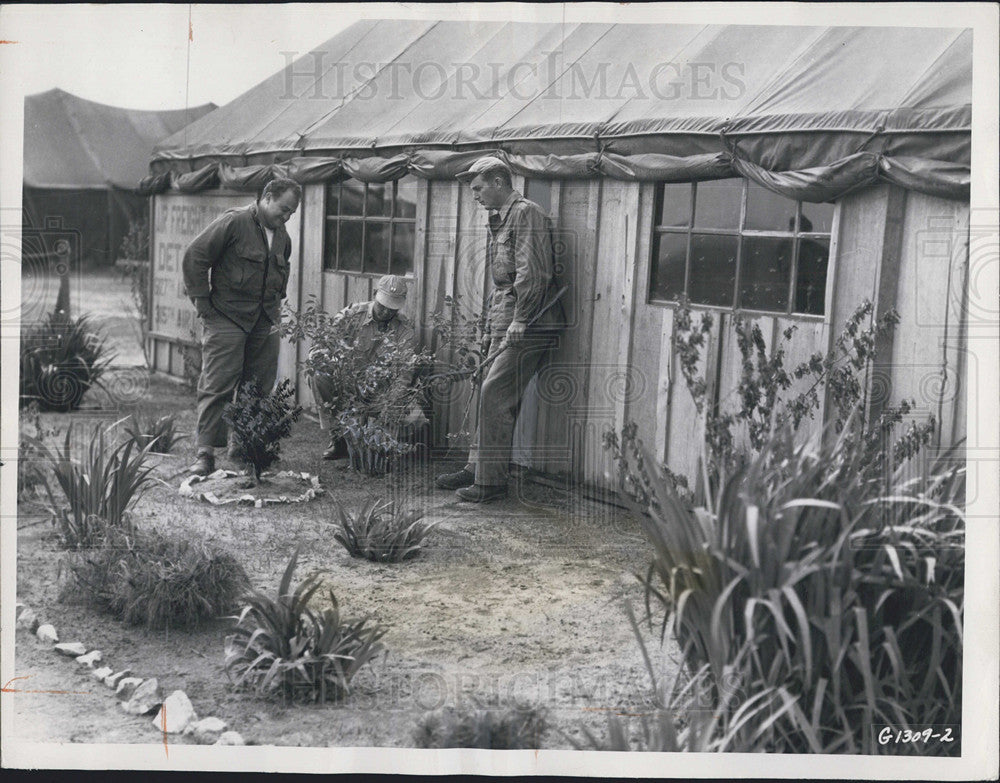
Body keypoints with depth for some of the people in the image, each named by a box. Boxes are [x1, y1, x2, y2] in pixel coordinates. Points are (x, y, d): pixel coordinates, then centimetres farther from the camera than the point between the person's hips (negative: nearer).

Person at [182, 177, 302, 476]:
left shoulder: (282, 236, 15)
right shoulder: (234, 222, -9)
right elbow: (195, 257, -9)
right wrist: (203, 302, -9)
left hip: (265, 324, 7)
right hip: (226, 319, -7)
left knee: (261, 389, 7)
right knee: (217, 386, -7)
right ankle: (205, 452, -5)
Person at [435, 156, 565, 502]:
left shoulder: (527, 213, -11)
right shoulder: (498, 220, 20)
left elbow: (533, 273, -19)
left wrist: (520, 321, -20)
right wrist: (492, 325, 19)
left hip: (529, 321, -9)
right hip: (505, 318, 9)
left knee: (495, 394, -11)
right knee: (491, 395, 12)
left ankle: (491, 482, -5)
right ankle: (476, 468, 21)